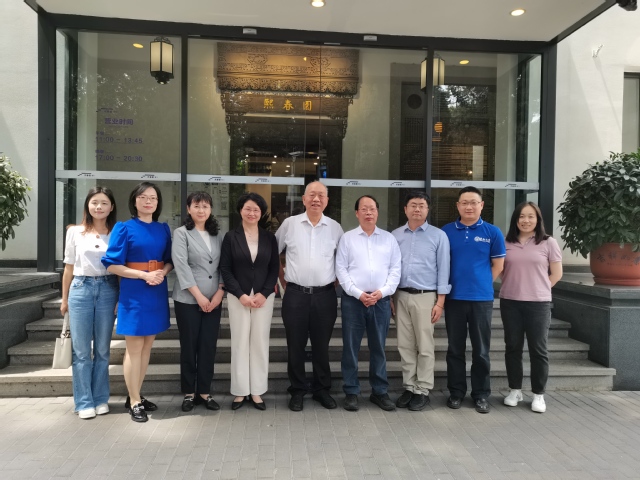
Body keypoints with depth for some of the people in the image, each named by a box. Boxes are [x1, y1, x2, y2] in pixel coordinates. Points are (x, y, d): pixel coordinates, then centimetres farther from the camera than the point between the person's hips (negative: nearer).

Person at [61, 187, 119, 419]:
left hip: (107, 290, 0)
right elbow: (69, 268, 10)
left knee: (103, 349, 9)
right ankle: (84, 402, 14)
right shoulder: (75, 232, 4)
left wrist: (121, 298, 1)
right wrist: (64, 299, 12)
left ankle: (100, 399, 21)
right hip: (81, 289, 0)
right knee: (81, 349, 3)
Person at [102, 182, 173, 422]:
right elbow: (112, 264, -10)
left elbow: (170, 260, 11)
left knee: (147, 346, 12)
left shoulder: (163, 229, 8)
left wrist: (162, 272, -11)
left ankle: (136, 396, 26)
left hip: (157, 293, 5)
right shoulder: (124, 228, -6)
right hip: (133, 293, -5)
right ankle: (134, 402, 14)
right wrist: (145, 275, -18)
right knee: (134, 348, 1)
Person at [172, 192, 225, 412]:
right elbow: (181, 265, -11)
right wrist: (198, 295, -15)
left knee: (209, 346, 6)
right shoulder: (181, 233, -1)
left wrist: (220, 292, -7)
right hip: (188, 300, -3)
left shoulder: (217, 236, 11)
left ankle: (204, 391, 18)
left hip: (214, 300, 4)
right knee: (189, 346, 5)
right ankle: (189, 393, 18)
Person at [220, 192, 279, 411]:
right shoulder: (231, 237, 2)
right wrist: (241, 295, -11)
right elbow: (225, 269, -2)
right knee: (240, 342, 3)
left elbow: (274, 269, 4)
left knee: (260, 342, 5)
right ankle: (240, 391, 15)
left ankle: (257, 391, 15)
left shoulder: (269, 238, 6)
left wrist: (264, 294, -9)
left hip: (264, 297, 1)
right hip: (238, 297, -1)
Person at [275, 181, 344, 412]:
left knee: (321, 346, 11)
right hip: (295, 295, 0)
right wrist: (282, 279, 8)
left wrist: (336, 281, 7)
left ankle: (322, 390, 27)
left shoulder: (335, 227, 3)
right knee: (295, 346, 8)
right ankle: (297, 391, 23)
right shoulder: (289, 224, 0)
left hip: (325, 295, 1)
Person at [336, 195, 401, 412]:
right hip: (353, 300, -1)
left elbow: (395, 269, 5)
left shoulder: (389, 239, 8)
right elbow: (341, 269, -2)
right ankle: (351, 392, 17)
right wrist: (358, 293, -10)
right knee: (351, 348, 4)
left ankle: (380, 392, 22)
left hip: (381, 300, 2)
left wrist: (382, 291, -9)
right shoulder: (347, 238, 3)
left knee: (378, 348, 10)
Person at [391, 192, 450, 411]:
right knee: (405, 346, 10)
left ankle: (422, 390, 16)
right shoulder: (395, 235, 8)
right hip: (401, 296, 3)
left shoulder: (438, 236, 0)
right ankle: (409, 387, 21)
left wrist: (440, 302, -6)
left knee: (425, 347, 3)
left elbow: (443, 269, -2)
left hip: (425, 297, -3)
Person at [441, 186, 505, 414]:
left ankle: (481, 394, 22)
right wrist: (447, 286, 4)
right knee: (455, 349, 10)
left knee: (481, 350, 8)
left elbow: (498, 265, 6)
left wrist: (481, 284, 5)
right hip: (454, 298, 1)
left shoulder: (492, 232, 0)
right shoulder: (446, 231, 1)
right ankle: (456, 392, 23)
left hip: (482, 299, -1)